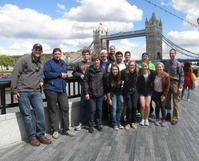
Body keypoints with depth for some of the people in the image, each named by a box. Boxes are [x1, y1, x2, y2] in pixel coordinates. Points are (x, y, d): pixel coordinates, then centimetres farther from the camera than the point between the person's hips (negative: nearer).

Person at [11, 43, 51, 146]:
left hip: (36, 92, 5)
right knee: (27, 115, 2)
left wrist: (41, 81, 13)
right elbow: (15, 74, -7)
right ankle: (32, 137, 14)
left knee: (40, 112, -1)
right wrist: (14, 90, -10)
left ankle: (41, 135, 13)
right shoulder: (24, 59, -4)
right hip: (23, 91, -5)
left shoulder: (40, 64, 16)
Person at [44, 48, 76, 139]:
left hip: (62, 90, 6)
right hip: (51, 90, -6)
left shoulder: (63, 63, 19)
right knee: (53, 110, 1)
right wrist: (60, 74, -13)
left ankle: (66, 129, 15)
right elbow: (46, 74, -17)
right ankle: (55, 130, 12)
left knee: (65, 108, 4)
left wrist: (65, 75, 7)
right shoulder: (49, 63, -2)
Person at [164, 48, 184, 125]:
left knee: (176, 101, 2)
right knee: (167, 100, 13)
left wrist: (180, 87, -13)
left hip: (175, 83, -5)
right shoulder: (166, 63, 7)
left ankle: (175, 118, 13)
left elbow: (181, 75, -7)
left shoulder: (178, 64, -7)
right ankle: (168, 114, 30)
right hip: (167, 82, 5)